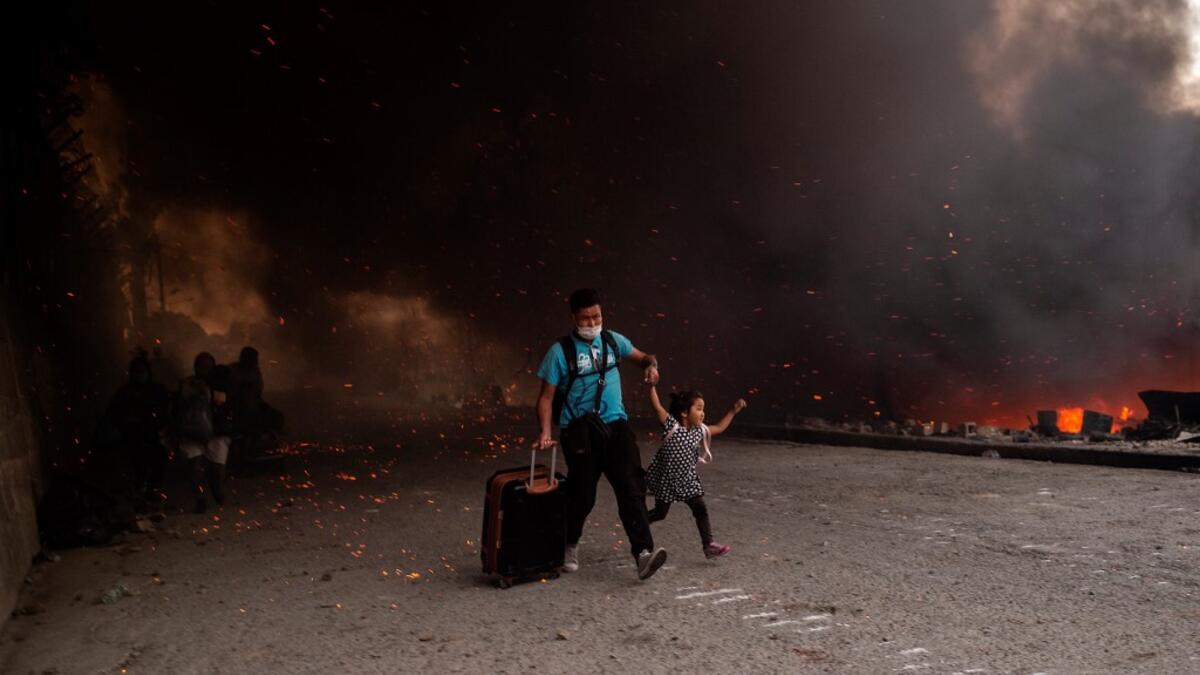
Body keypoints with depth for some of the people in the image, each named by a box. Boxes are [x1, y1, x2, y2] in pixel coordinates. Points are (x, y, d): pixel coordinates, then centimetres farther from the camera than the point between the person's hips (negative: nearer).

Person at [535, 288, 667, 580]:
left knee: (632, 487, -10)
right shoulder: (560, 352, -6)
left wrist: (650, 364, -3)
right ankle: (570, 546, 31)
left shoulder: (613, 341, 6)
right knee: (582, 494, 4)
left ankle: (643, 553, -14)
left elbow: (641, 356, 21)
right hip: (580, 431, -3)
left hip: (615, 425, 3)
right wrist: (545, 432, -17)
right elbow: (546, 397, -4)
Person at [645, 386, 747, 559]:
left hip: (687, 480, 5)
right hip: (666, 479, -5)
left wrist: (733, 411, 14)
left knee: (700, 509, -2)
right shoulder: (671, 425, -17)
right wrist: (652, 385, -36)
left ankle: (708, 545, 4)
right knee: (660, 512, 7)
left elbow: (719, 428, 17)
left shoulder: (699, 431, 2)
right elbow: (657, 406, -27)